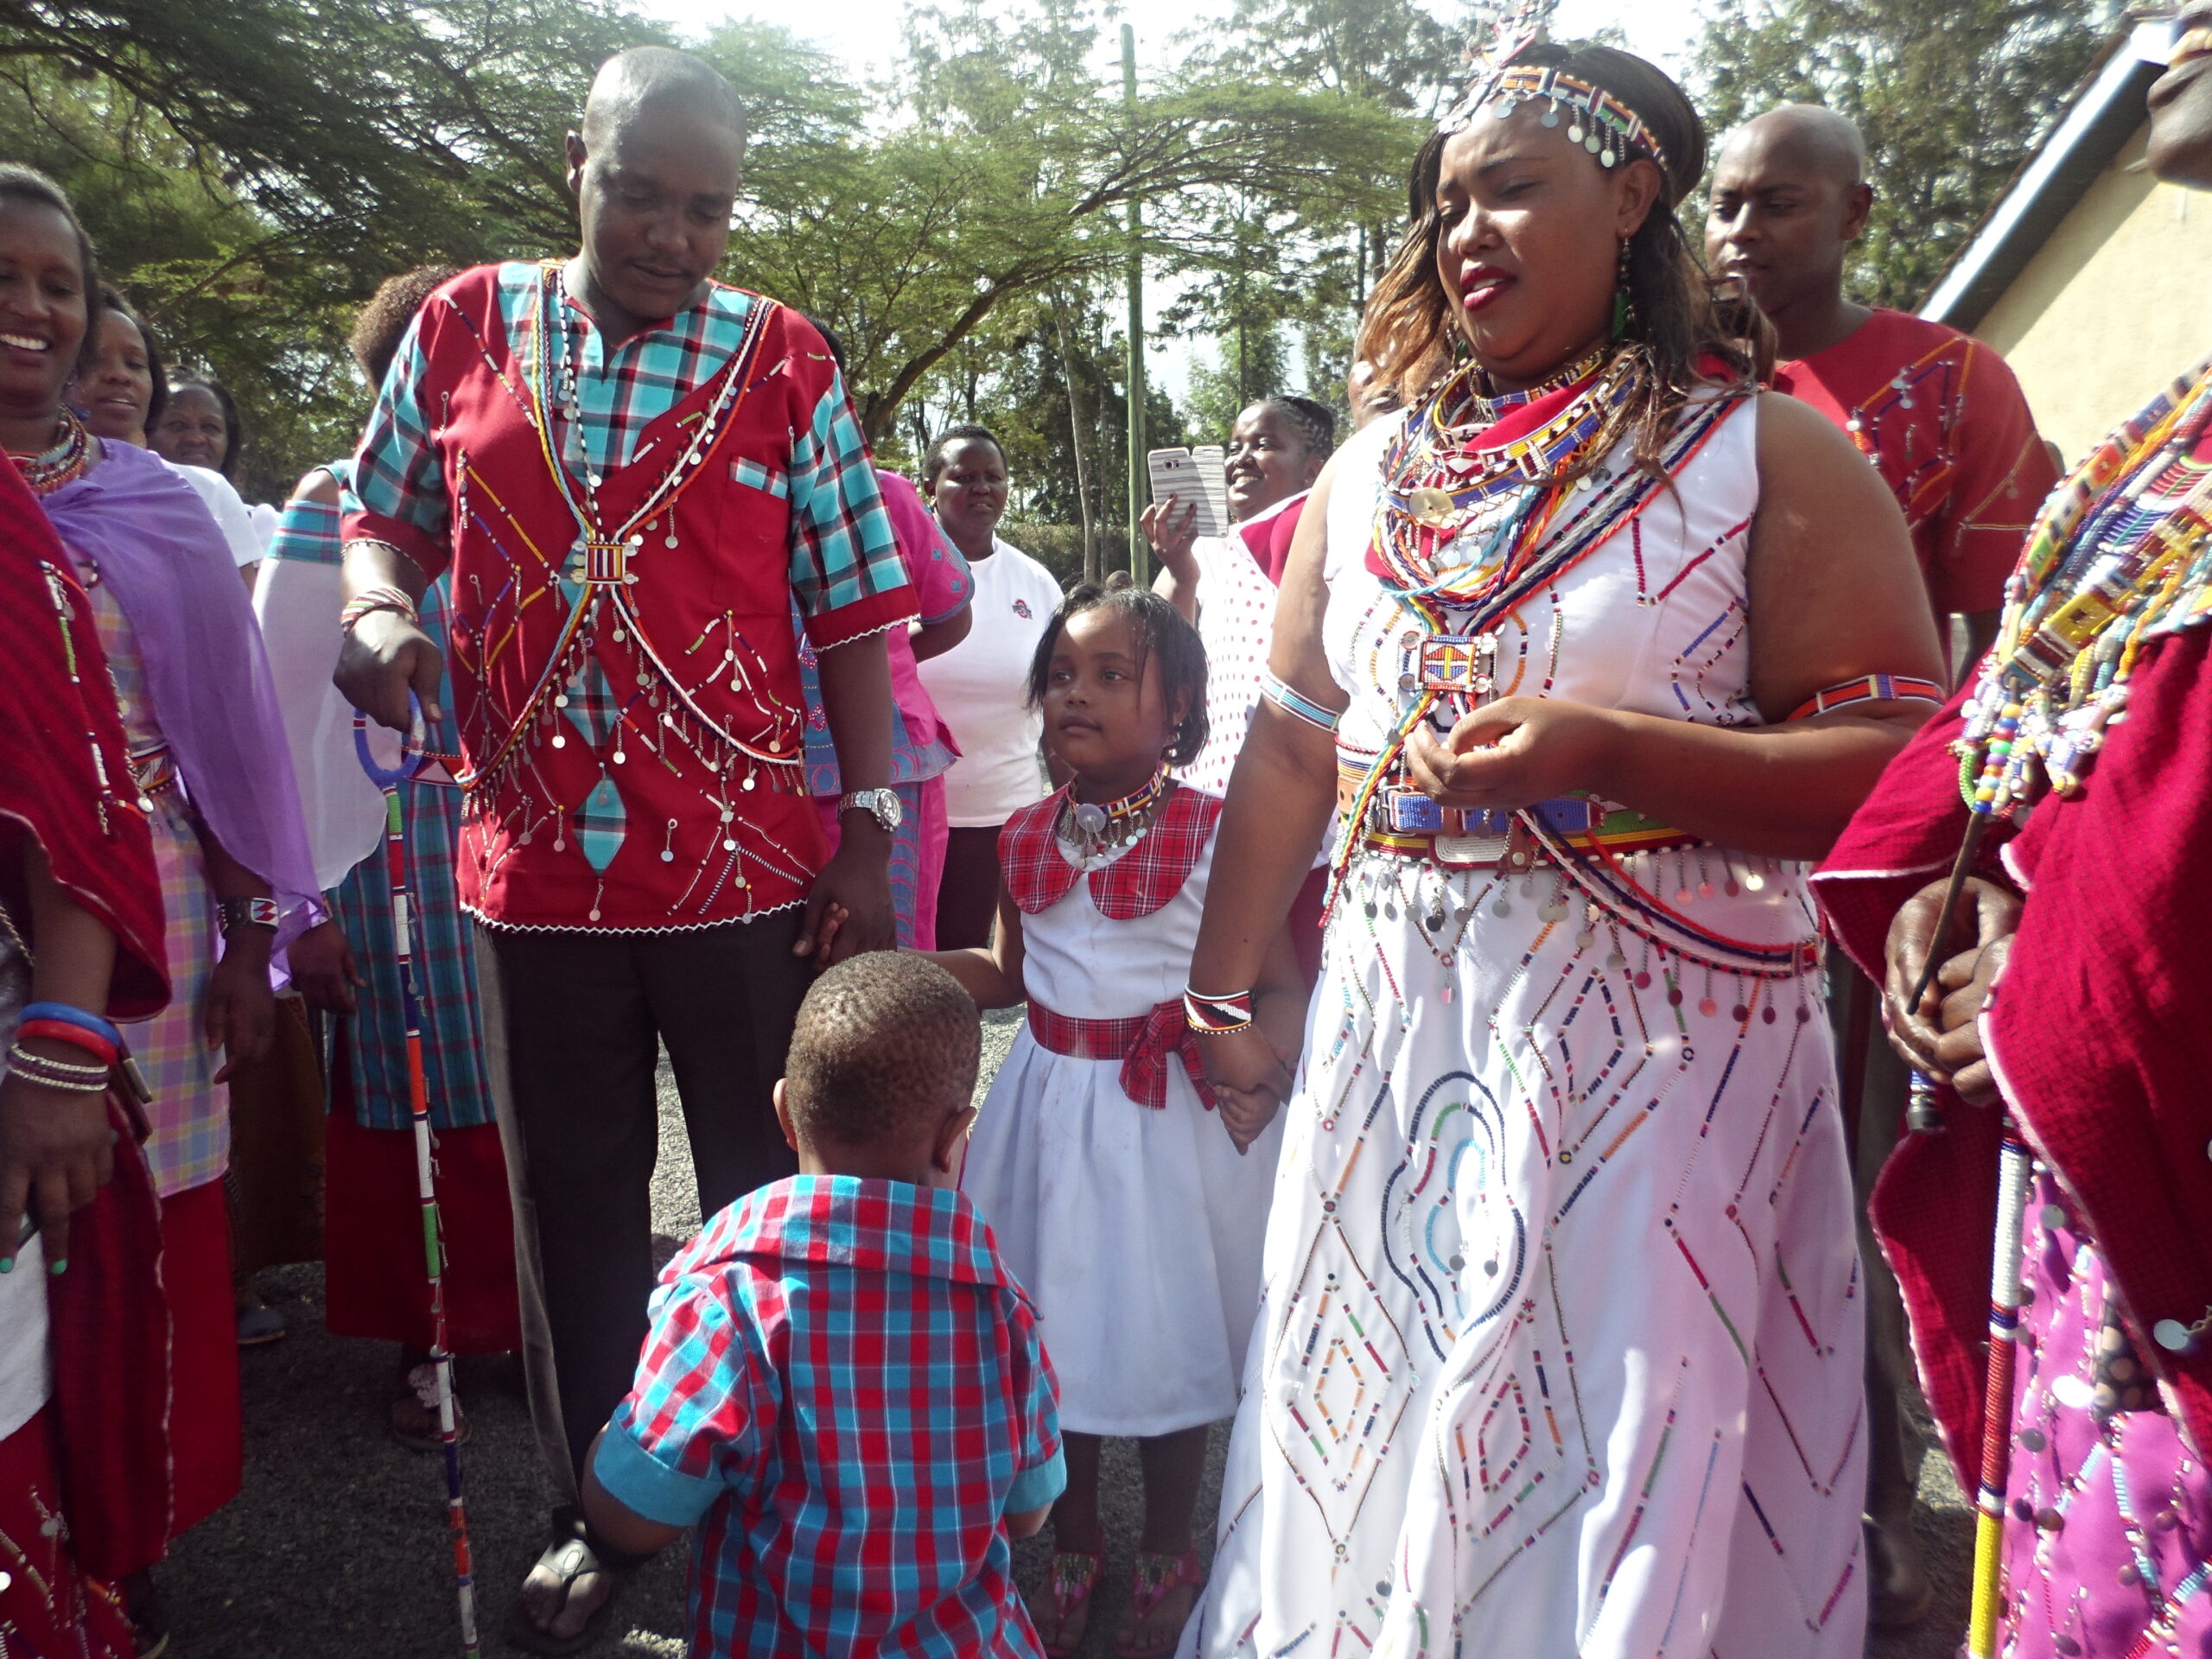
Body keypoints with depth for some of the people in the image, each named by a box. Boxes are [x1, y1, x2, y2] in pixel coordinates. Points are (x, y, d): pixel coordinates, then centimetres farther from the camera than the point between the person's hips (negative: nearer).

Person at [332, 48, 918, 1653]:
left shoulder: (782, 358, 0)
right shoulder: (463, 329, 6)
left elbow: (855, 610, 0)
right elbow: (386, 512, 16)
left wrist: (871, 829, -7)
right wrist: (379, 605, -8)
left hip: (753, 862, -2)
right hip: (533, 859, 2)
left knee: (777, 1201, 11)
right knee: (572, 1205, 14)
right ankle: (599, 1510, 35)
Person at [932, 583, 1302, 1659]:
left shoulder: (1214, 834, -12)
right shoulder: (1029, 837, 3)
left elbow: (1284, 984, -11)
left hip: (1166, 1108, -4)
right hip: (1052, 1102, 4)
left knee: (1163, 1330, 9)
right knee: (1056, 1328, 14)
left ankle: (1166, 1558, 35)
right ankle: (1073, 1545, 38)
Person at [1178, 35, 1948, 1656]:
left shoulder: (1767, 455, -3)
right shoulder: (1370, 475, 11)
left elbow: (1900, 766, -9)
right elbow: (1294, 749, 12)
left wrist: (1609, 747, -22)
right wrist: (1216, 995, 10)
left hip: (1657, 1033, -4)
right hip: (1395, 1022, 5)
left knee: (1632, 1463, 6)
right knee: (1378, 1430, 14)